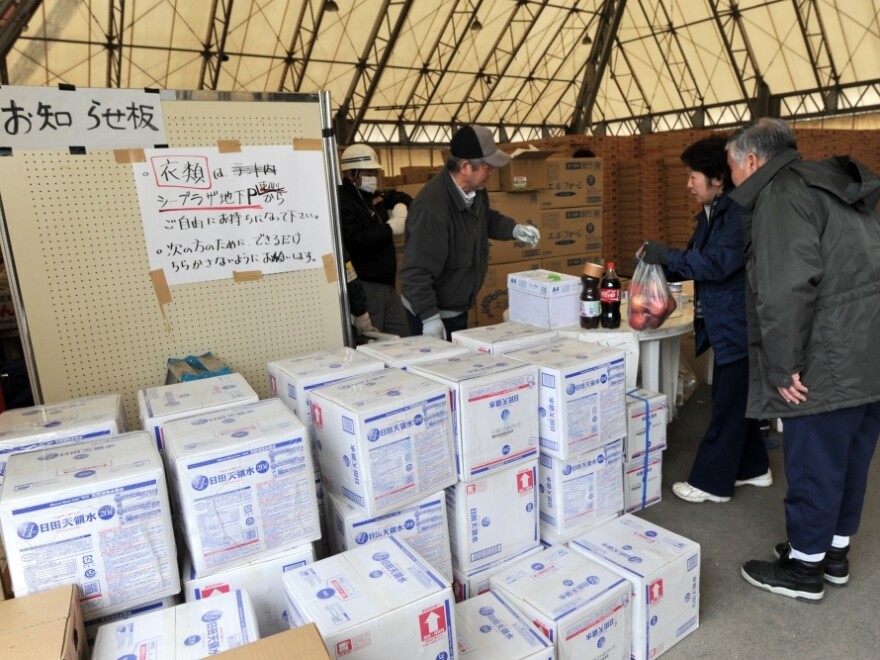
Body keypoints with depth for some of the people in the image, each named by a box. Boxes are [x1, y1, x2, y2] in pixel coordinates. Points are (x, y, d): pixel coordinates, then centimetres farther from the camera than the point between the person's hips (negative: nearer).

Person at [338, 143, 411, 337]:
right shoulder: (343, 203, -13)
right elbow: (357, 241, -27)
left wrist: (401, 207, 10)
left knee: (405, 337, 13)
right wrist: (391, 228, -15)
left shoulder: (374, 196, 15)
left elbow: (398, 197, 35)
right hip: (365, 287, -9)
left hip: (386, 283, 9)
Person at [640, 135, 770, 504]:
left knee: (728, 405, 1)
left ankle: (711, 482, 13)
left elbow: (717, 263, -28)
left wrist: (667, 255, -21)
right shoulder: (712, 212, 11)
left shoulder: (742, 211, -19)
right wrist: (661, 267, 1)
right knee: (736, 401, 19)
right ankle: (752, 468, 35)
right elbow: (697, 260, 15)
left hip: (739, 325, -10)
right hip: (726, 324, 10)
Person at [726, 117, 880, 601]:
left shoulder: (781, 196, -13)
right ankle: (834, 552, 36)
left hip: (829, 363, -10)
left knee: (813, 463, 4)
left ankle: (804, 568, 20)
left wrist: (782, 366, -19)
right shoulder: (835, 190, 18)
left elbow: (787, 288, -25)